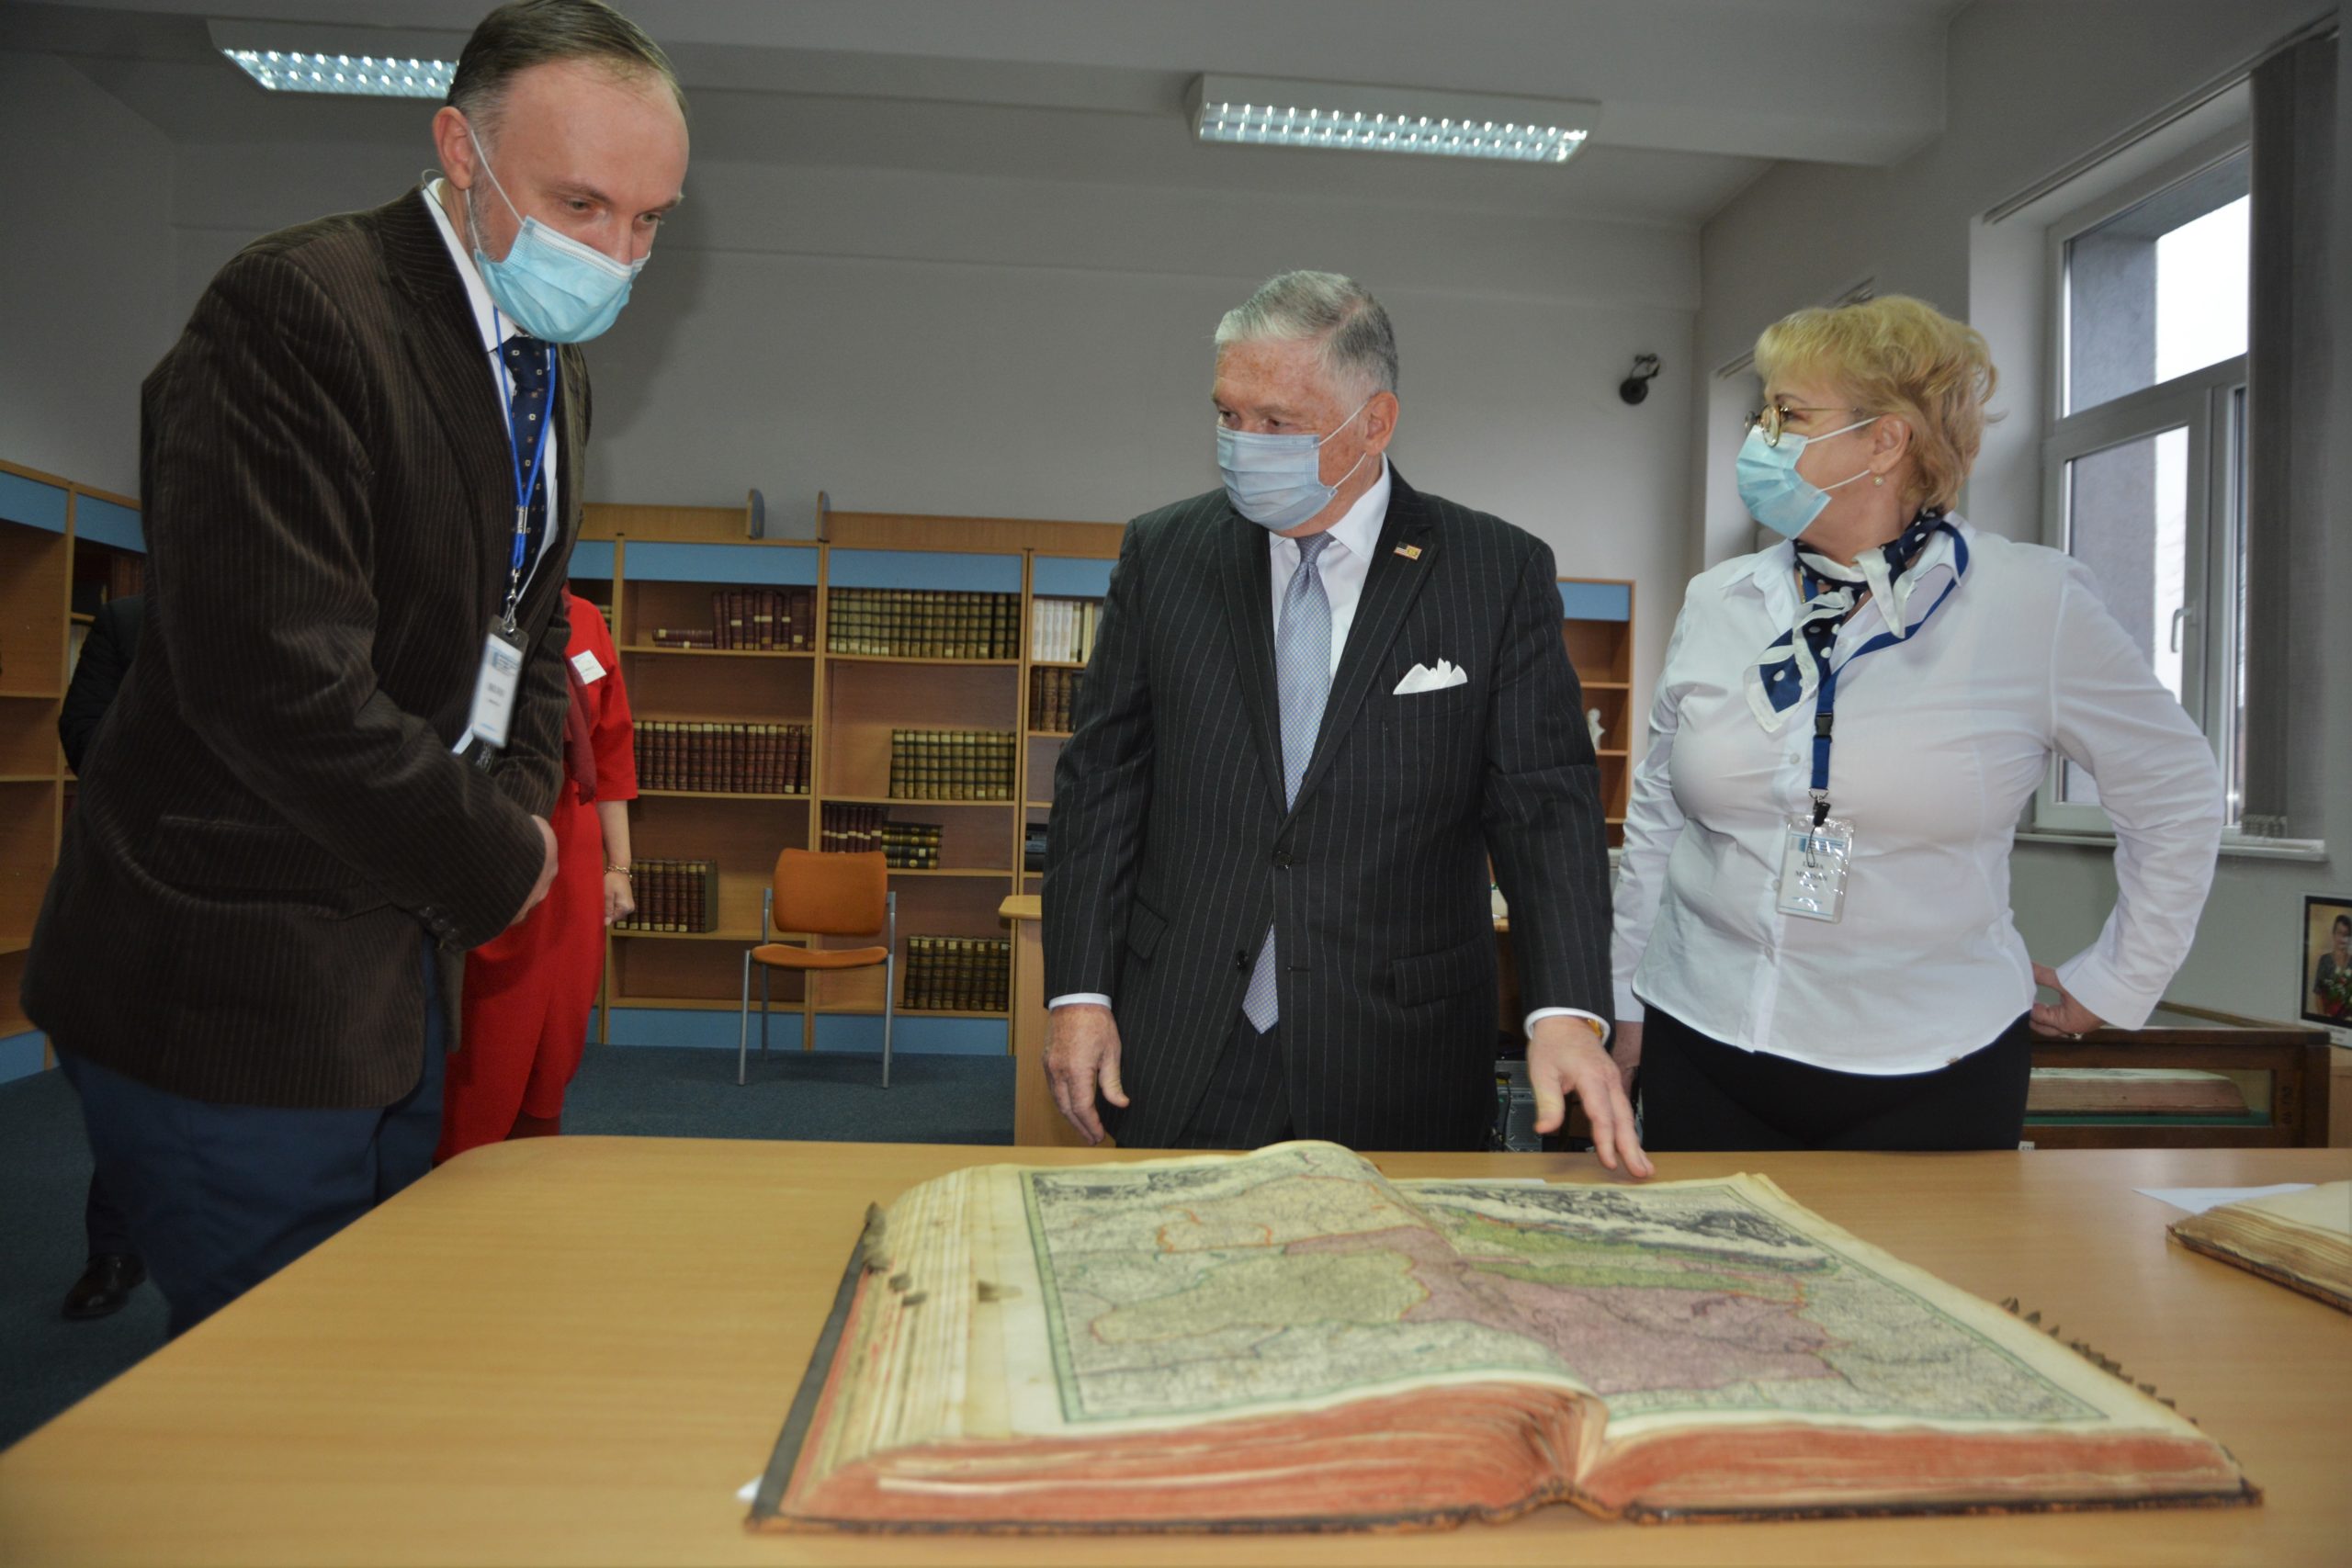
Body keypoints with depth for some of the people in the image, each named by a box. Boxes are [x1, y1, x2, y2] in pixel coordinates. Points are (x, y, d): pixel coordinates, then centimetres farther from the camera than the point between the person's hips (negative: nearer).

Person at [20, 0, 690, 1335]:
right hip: (239, 985, -8)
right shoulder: (298, 311, -19)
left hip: (404, 963, 9)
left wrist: (519, 812, 1)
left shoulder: (554, 366, 10)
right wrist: (499, 867, -15)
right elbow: (278, 685, -27)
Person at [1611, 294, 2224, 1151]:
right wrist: (1628, 1003, 11)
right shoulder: (1717, 604, 3)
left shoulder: (2034, 604, -6)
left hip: (1929, 1078, -2)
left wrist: (2116, 982, 6)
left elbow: (2177, 797, 5)